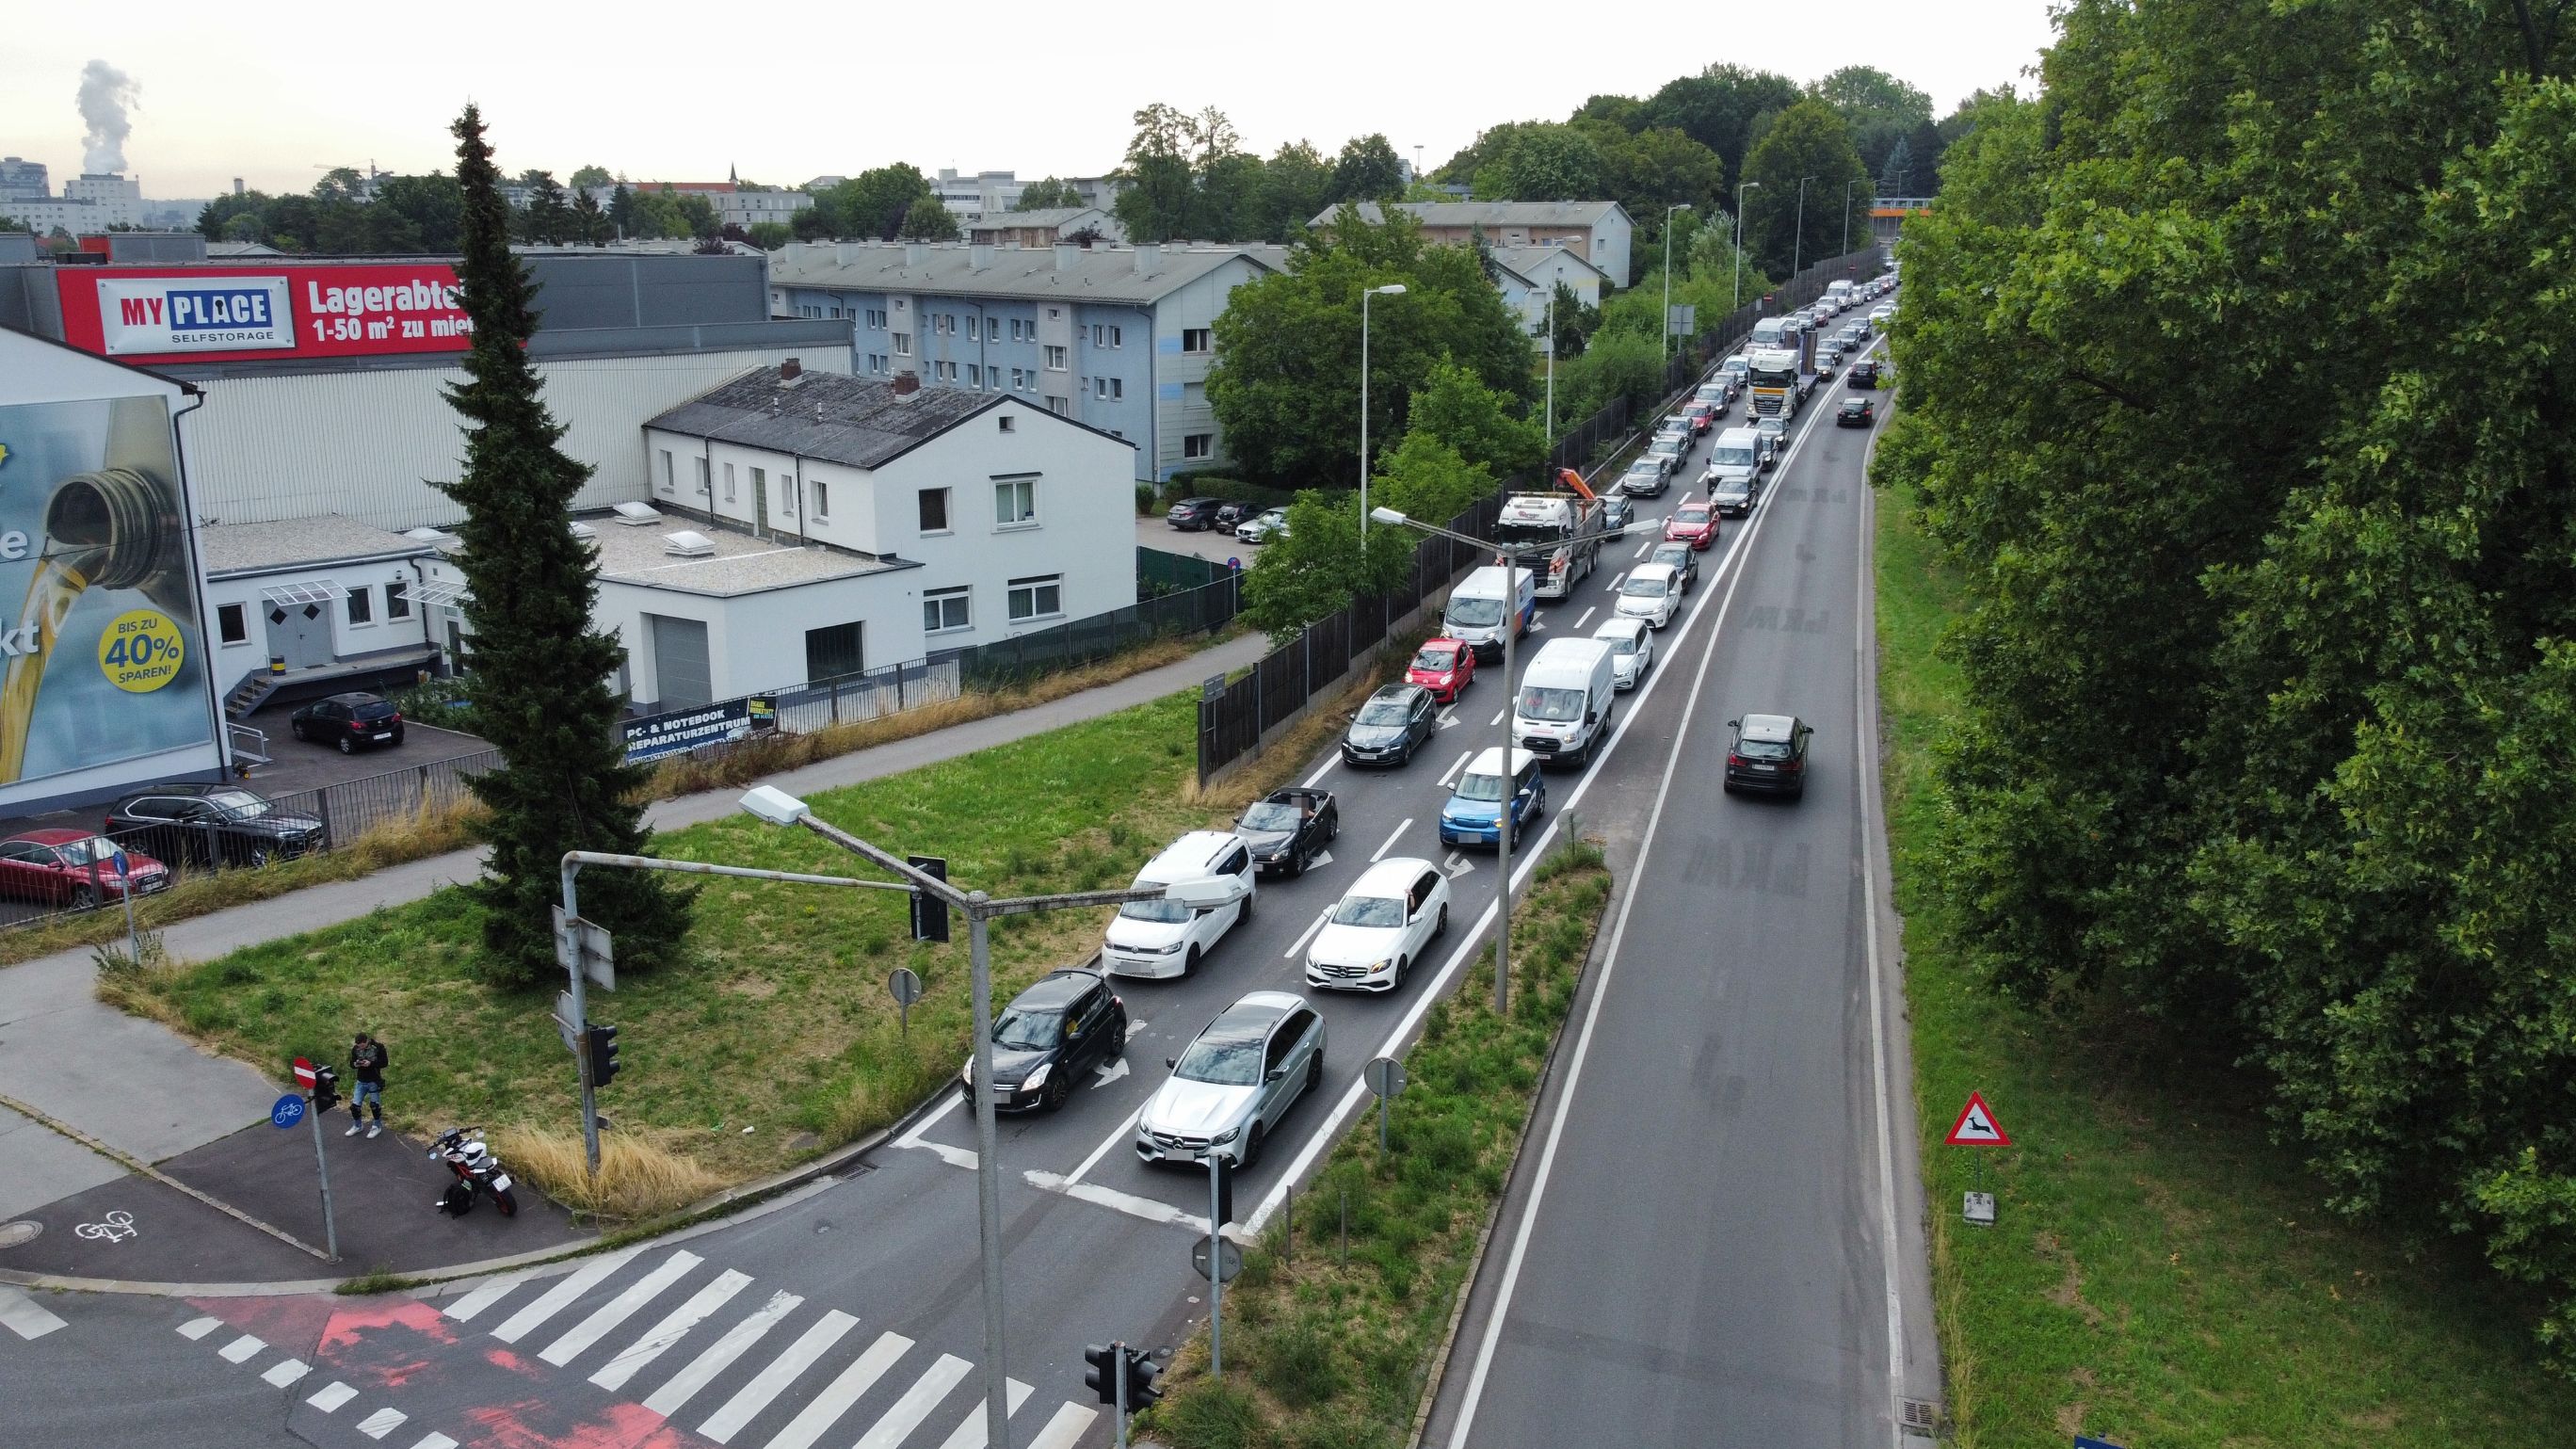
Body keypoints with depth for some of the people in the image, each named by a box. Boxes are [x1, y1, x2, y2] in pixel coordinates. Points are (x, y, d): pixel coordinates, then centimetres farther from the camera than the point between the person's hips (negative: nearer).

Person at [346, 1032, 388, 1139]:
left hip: (374, 1082, -4)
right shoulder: (355, 1049, -6)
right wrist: (355, 1064, -19)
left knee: (374, 1105, 5)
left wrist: (371, 1063, -26)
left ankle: (377, 1126, 26)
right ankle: (357, 1126, 26)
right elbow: (351, 1064, 5)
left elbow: (384, 1063, -11)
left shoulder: (378, 1047, -15)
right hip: (361, 1082, 4)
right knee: (354, 1105, 3)